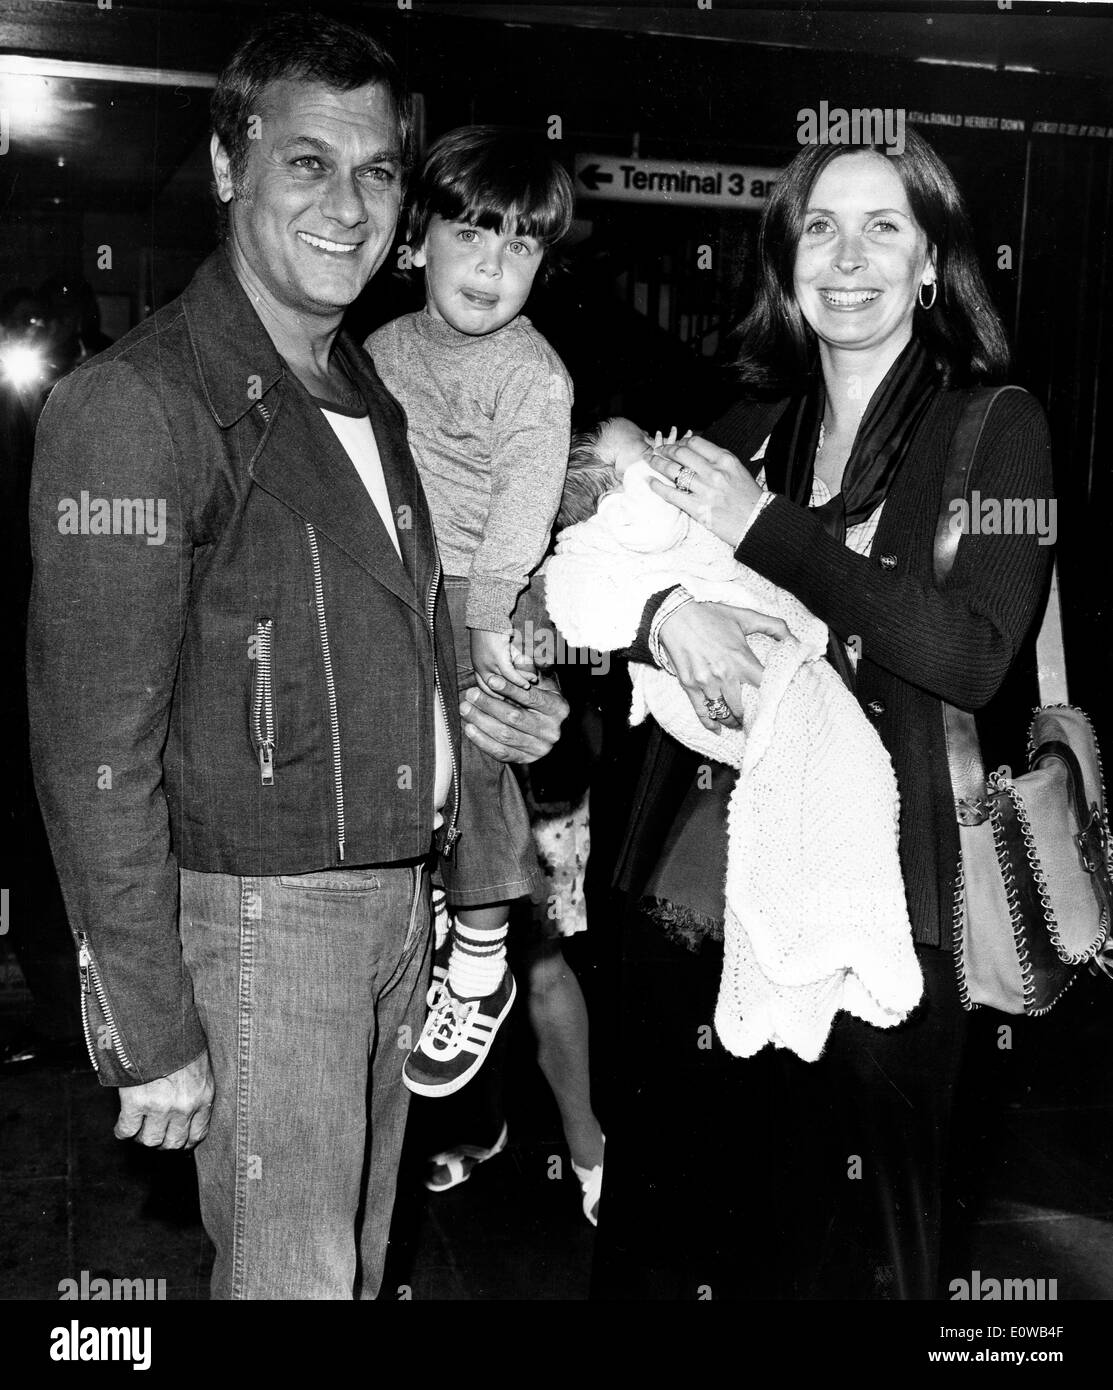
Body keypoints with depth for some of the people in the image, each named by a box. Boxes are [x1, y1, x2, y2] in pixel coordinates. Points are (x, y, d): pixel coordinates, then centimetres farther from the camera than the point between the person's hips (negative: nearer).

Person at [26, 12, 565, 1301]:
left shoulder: (361, 390, 12)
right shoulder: (141, 404, -16)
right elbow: (96, 750, -18)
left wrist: (459, 709, 6)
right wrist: (153, 1032, -17)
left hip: (394, 892, 8)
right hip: (254, 917, -8)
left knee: (359, 1253, 20)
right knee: (292, 1273, 3)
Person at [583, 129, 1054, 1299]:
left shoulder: (994, 426, 0)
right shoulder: (746, 428, 11)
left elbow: (973, 655, -13)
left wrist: (763, 530, -12)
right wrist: (665, 608, -16)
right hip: (695, 886, 4)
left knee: (846, 1245, 9)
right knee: (668, 1224, 14)